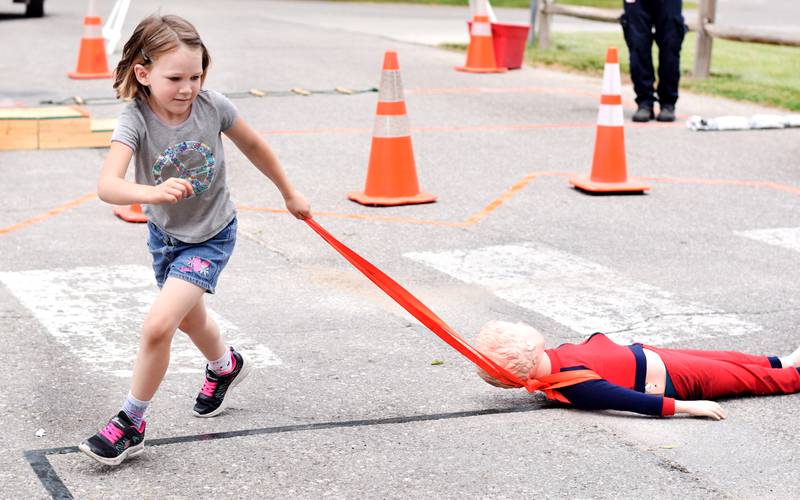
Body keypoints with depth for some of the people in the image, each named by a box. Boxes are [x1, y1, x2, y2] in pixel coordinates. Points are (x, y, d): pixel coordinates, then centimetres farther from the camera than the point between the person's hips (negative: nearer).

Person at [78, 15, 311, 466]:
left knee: (158, 325, -18)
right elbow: (107, 185, -42)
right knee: (190, 318, 28)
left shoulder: (213, 106, -22)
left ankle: (131, 423, 2)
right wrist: (153, 192, -61)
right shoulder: (137, 120, -27)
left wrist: (290, 193, 10)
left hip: (211, 236, -2)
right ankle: (226, 366, 62)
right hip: (165, 233, 3)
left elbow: (253, 145, -1)